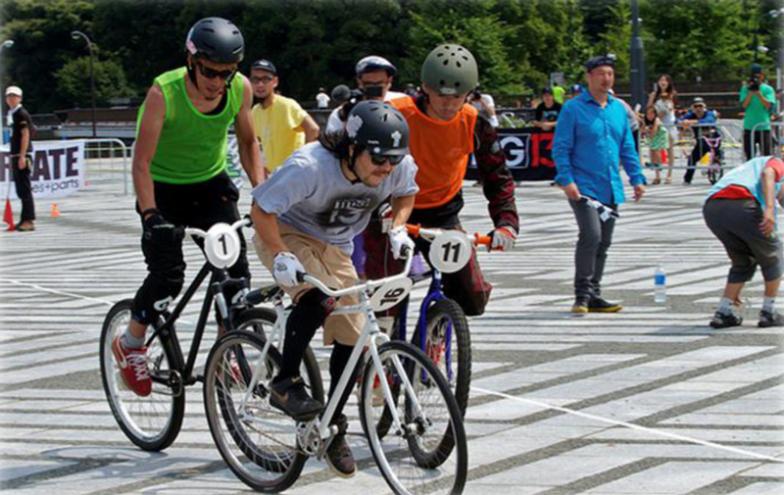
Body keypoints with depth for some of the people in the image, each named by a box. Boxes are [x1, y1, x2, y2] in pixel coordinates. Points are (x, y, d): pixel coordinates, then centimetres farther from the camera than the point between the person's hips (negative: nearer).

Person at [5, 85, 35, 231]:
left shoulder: (21, 113, -9)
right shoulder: (11, 114, 18)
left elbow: (25, 135, -15)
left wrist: (22, 156, -20)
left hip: (22, 155, -9)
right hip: (15, 155, 9)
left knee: (25, 189, -10)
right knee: (20, 190, 11)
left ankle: (29, 221, -10)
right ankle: (25, 219, 16)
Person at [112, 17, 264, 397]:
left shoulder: (240, 89, -15)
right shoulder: (163, 92, -27)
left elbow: (247, 142, 2)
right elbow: (142, 162, -24)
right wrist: (151, 216, -33)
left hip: (212, 185, 4)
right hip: (164, 189, -4)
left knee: (235, 270, -10)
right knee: (168, 276, -15)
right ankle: (129, 344, 11)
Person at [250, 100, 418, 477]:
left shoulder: (400, 167, -20)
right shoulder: (310, 167, -36)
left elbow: (406, 193, 5)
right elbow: (261, 209, -26)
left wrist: (397, 228, -12)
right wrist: (280, 256, -36)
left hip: (333, 247, 6)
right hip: (285, 233, -6)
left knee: (352, 336, 0)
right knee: (318, 298, -35)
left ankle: (333, 428, 18)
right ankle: (285, 383, -15)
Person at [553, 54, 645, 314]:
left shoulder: (618, 108, 12)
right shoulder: (573, 108, -5)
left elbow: (627, 147, 18)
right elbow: (560, 148, -8)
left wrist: (636, 178, 10)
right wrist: (566, 180, -17)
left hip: (611, 190, 6)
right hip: (584, 189, -6)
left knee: (603, 243, 10)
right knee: (591, 236, -20)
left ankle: (593, 295, 19)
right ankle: (582, 295, -11)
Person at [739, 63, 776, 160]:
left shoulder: (768, 89, 2)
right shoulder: (745, 88, 6)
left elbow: (768, 105, -9)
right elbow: (744, 105, -4)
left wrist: (759, 93, -18)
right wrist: (750, 93, -16)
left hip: (764, 126, -2)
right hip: (749, 126, 2)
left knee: (766, 154, -3)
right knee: (749, 155, 6)